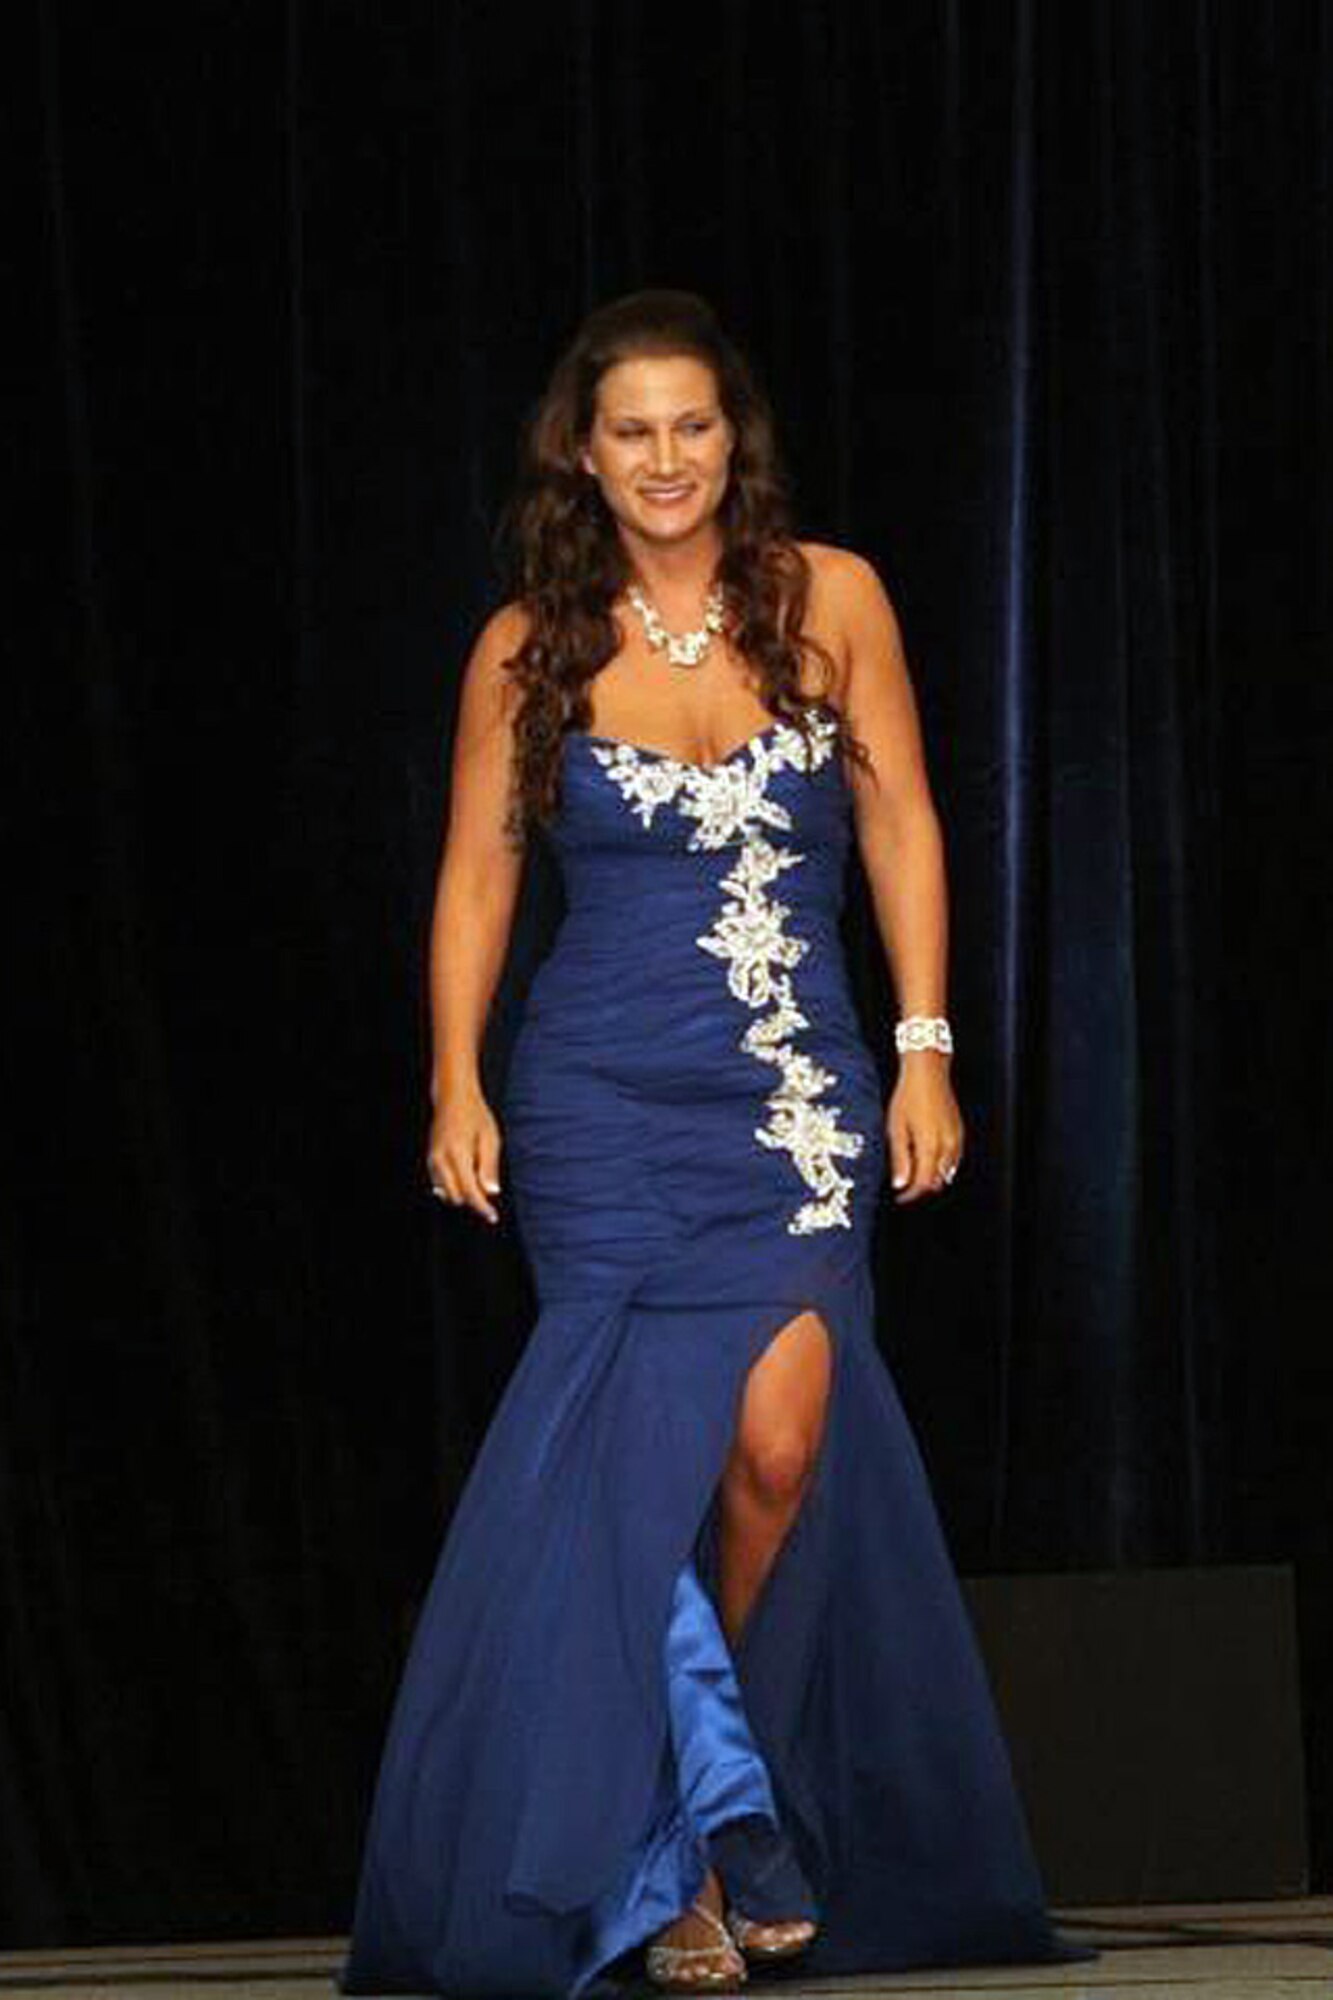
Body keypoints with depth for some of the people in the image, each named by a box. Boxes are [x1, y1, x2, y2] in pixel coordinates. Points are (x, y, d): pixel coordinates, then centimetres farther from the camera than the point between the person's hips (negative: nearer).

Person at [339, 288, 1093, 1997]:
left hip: (801, 1103, 1)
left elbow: (900, 825, 8)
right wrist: (457, 1083, 0)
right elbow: (476, 872, 10)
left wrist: (925, 1052, 2)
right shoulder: (529, 648, 4)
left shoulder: (829, 601, 5)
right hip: (603, 1104, 0)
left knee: (779, 1438, -14)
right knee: (649, 1444, -12)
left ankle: (707, 1815, 8)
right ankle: (688, 1833, 1)